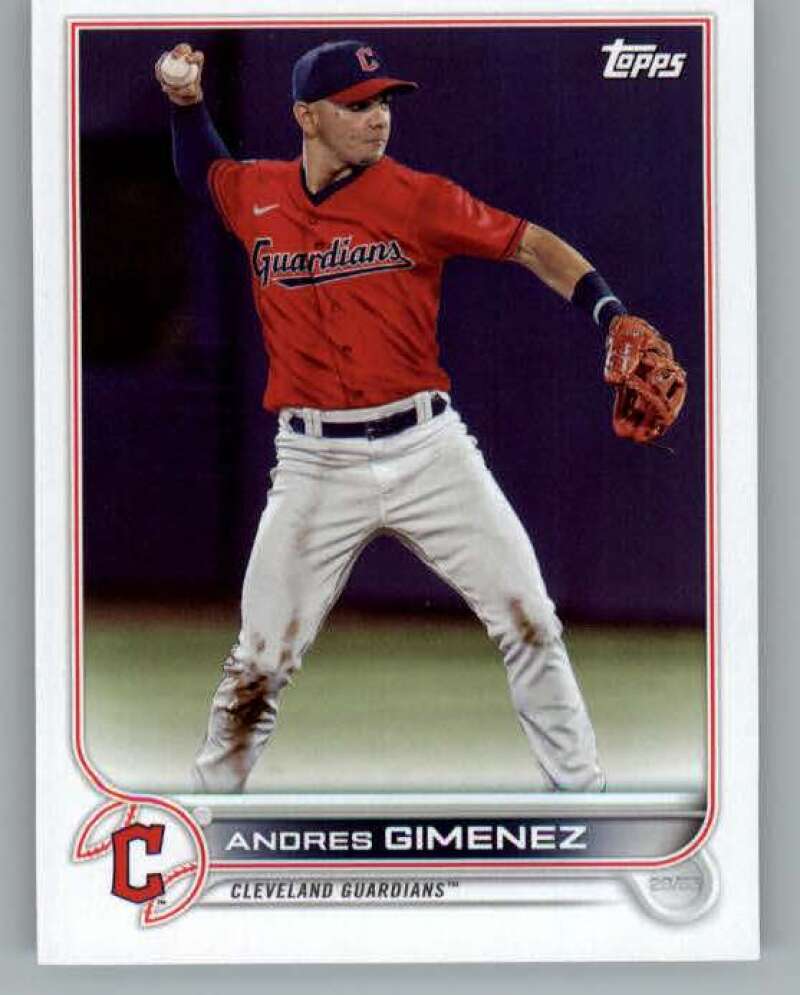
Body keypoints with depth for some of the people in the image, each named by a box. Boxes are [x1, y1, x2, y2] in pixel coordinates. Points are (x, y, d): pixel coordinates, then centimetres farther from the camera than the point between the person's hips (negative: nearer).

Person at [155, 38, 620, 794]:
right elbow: (201, 172, 27)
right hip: (316, 467, 1)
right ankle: (213, 789, 22)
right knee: (261, 659, 3)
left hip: (427, 448, 0)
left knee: (529, 621, 1)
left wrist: (609, 312, -17)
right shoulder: (256, 197, 4)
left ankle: (579, 787, 16)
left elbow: (527, 244, -3)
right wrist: (186, 105, 9)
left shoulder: (418, 197, -3)